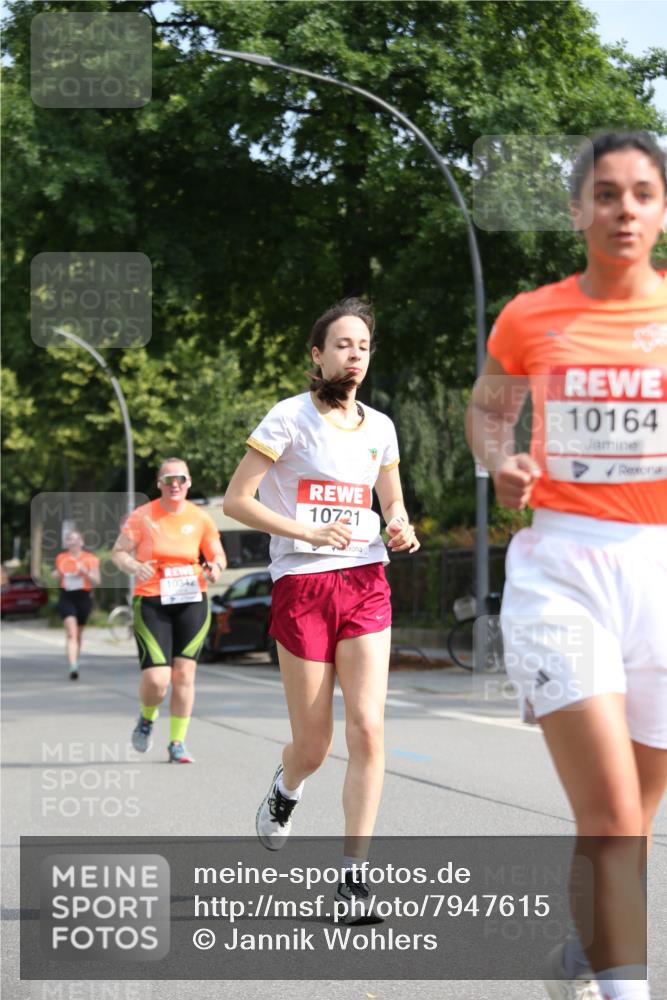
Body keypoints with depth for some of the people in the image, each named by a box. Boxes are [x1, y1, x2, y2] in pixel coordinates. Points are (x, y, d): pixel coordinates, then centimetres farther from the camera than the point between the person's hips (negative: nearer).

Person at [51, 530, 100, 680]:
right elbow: (54, 578, 18)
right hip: (66, 598, -1)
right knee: (71, 633, -15)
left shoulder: (90, 559, -1)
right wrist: (57, 574, -6)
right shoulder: (61, 558, 5)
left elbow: (96, 582, -4)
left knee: (79, 633, 17)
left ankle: (76, 659, 42)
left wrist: (85, 572, -20)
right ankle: (73, 666, -23)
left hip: (83, 598, 1)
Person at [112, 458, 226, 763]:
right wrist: (134, 567, -22)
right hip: (151, 603, -2)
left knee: (184, 674, -1)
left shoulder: (200, 518, 5)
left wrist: (215, 568, -11)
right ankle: (147, 718, 23)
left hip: (191, 602, 2)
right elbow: (118, 552, 0)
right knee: (156, 679, -12)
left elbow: (217, 556, 13)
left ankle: (177, 743, 11)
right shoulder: (142, 516, -2)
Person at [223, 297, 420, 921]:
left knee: (367, 729, -12)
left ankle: (353, 874, -7)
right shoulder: (289, 418, -3)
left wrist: (401, 530, 1)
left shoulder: (379, 426, 12)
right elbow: (235, 500, -5)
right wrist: (308, 531, -16)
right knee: (313, 745, 1)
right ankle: (284, 792, 39)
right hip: (302, 584, -3)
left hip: (365, 583, 3)